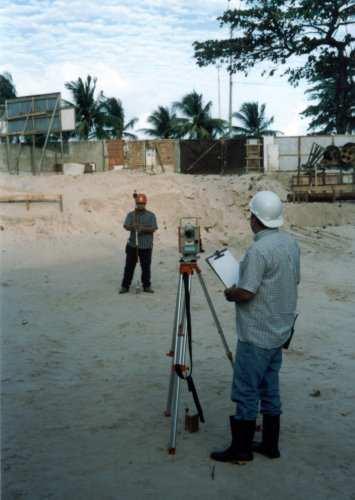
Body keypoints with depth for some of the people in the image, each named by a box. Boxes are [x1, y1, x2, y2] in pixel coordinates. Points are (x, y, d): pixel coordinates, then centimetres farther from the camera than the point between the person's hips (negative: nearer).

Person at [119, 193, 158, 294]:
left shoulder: (151, 215, 3)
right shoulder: (131, 214, 6)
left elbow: (153, 229, -6)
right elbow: (125, 226, -5)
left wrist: (143, 228, -23)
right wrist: (132, 226, -28)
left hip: (146, 245, 0)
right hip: (132, 244, 1)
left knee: (146, 266, 5)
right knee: (129, 266, 2)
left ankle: (146, 286, 16)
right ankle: (125, 286, 9)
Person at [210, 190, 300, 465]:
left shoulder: (258, 250, -22)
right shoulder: (292, 243, 5)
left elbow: (246, 293, -24)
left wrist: (229, 293, -3)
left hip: (256, 335, -9)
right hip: (280, 330, 9)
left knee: (246, 391, 2)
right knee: (270, 388, 16)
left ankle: (241, 449, 12)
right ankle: (270, 444, 26)